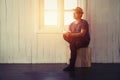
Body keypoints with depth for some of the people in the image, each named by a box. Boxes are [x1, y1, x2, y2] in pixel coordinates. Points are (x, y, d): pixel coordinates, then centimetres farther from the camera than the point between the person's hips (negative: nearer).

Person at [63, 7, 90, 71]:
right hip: (75, 41, 6)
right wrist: (68, 34, -16)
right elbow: (69, 33, 9)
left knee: (72, 44, -35)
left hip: (84, 41, -6)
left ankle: (71, 65, -30)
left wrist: (71, 34, -25)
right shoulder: (71, 24, 15)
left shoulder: (84, 23, -6)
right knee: (65, 36, -22)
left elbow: (82, 34, -18)